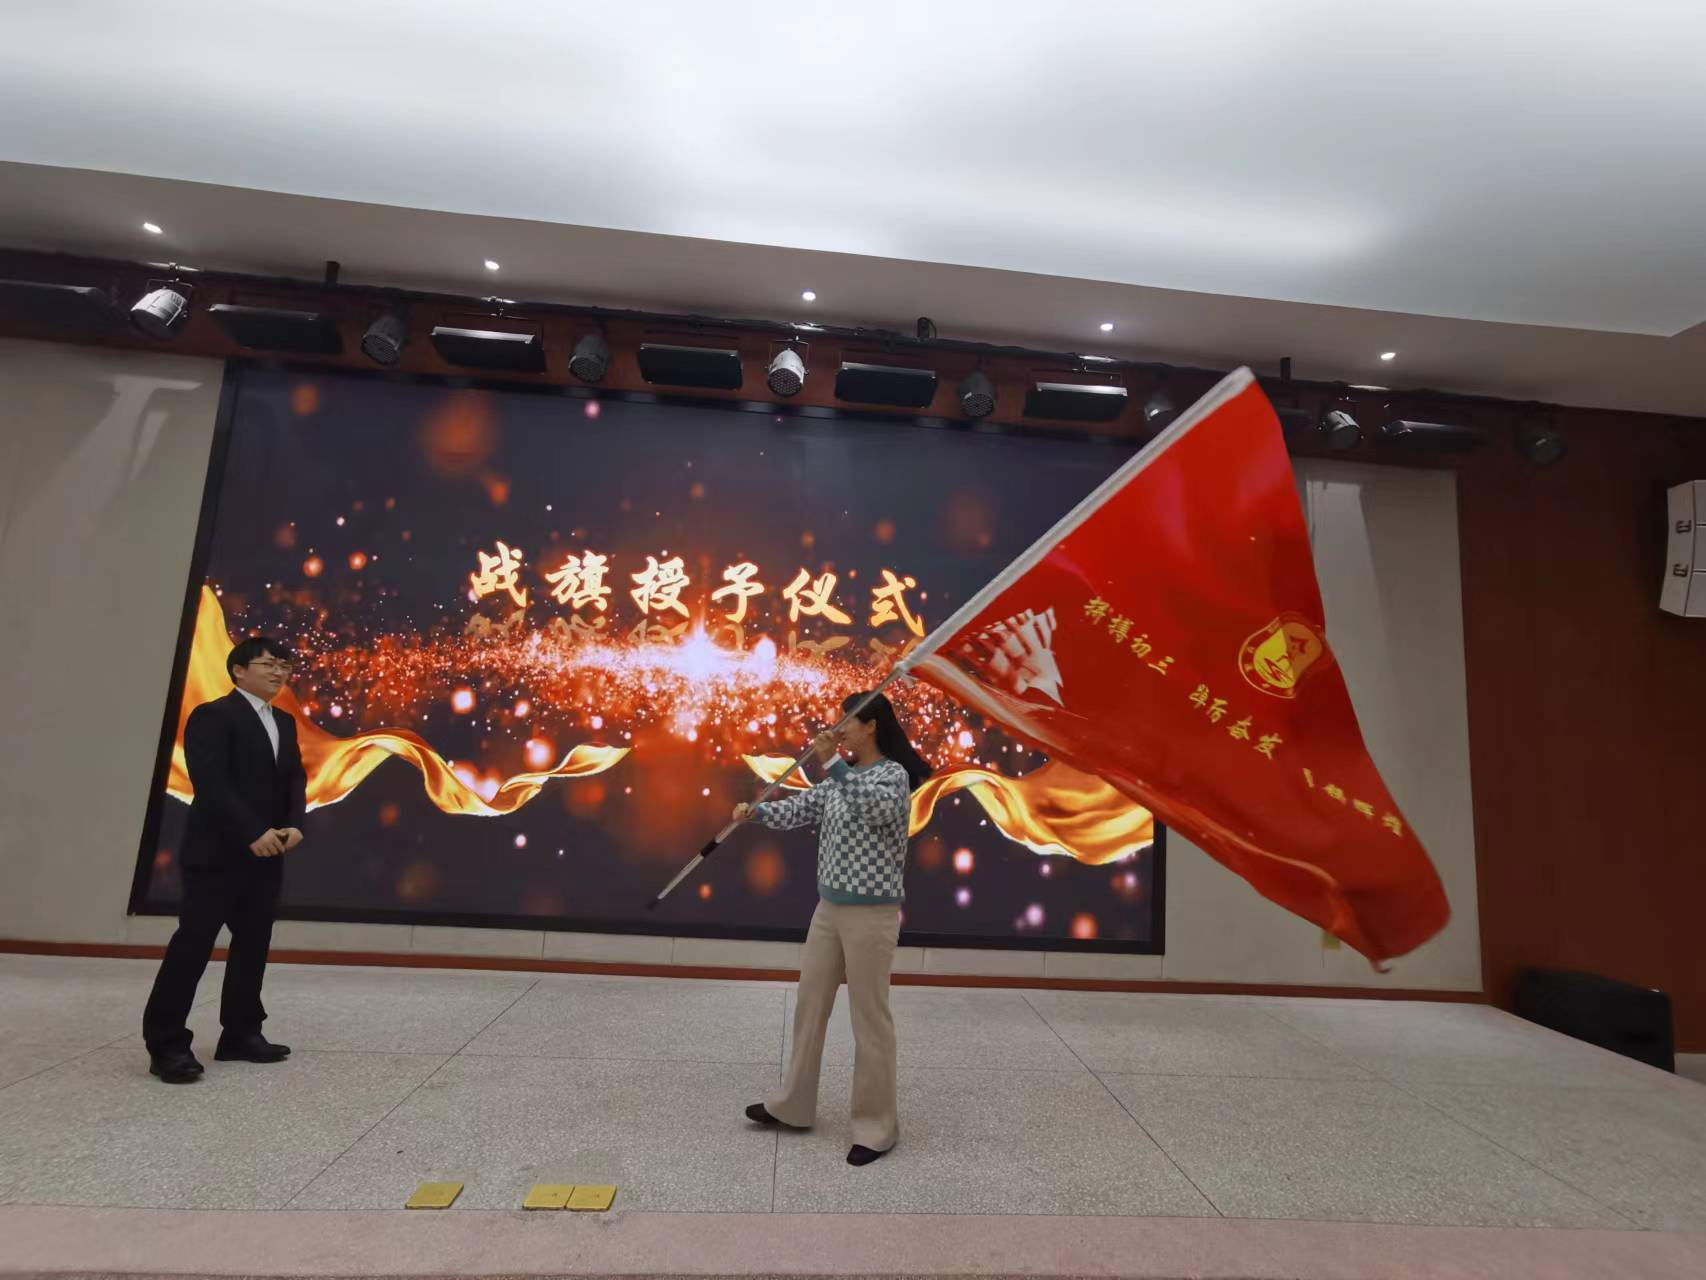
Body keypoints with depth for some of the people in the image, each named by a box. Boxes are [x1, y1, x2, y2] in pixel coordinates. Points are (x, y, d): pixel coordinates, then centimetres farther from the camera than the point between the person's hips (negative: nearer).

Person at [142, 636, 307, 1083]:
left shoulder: (285, 723, 14)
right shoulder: (212, 716, -8)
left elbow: (295, 780, 11)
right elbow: (210, 783, -17)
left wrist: (293, 826, -7)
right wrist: (254, 833, -22)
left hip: (266, 856, 7)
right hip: (217, 852, -7)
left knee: (253, 944, 11)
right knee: (193, 944, -2)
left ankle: (241, 1034, 20)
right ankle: (167, 1044, 9)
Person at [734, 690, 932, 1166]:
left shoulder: (894, 774, -15)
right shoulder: (841, 779, 9)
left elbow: (874, 811, -35)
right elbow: (798, 809, 5)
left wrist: (834, 764, -41)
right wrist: (755, 811, -11)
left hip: (871, 914, -8)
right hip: (829, 909, 8)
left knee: (870, 1019, 5)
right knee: (809, 1006, 17)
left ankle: (877, 1126, 22)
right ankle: (794, 1106, 35)